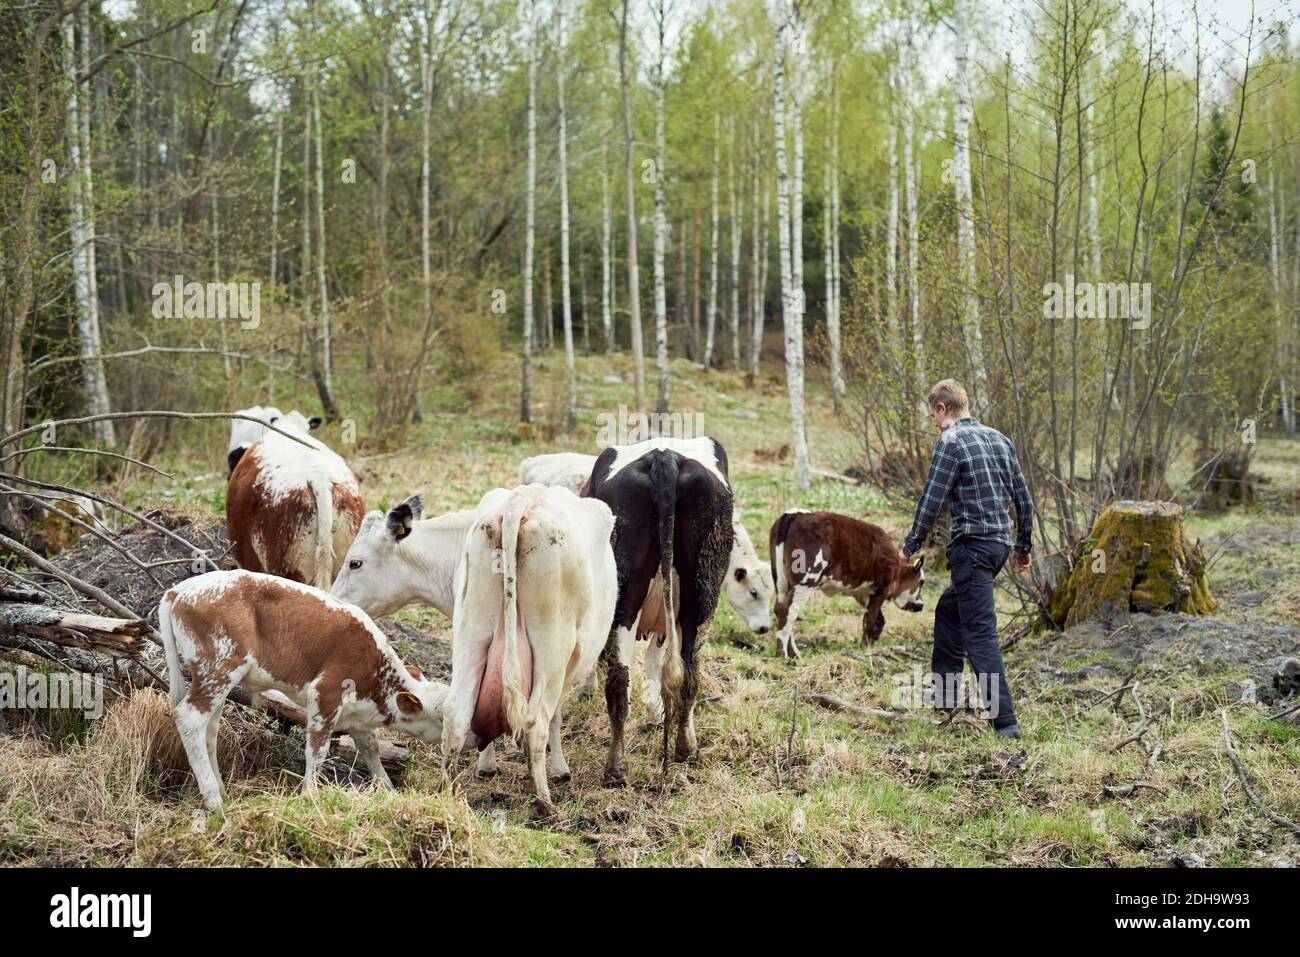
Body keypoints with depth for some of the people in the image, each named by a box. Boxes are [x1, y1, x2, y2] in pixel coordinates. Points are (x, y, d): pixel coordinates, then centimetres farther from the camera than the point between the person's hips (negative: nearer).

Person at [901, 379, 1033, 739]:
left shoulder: (951, 442, -10)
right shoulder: (999, 439, 13)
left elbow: (932, 500, -12)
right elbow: (1023, 499, 15)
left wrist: (910, 546, -1)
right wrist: (1023, 545, 24)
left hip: (972, 547, -9)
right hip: (1000, 543, 9)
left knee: (980, 633, -8)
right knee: (948, 610, 25)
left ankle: (1004, 720, -12)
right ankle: (945, 690, 32)